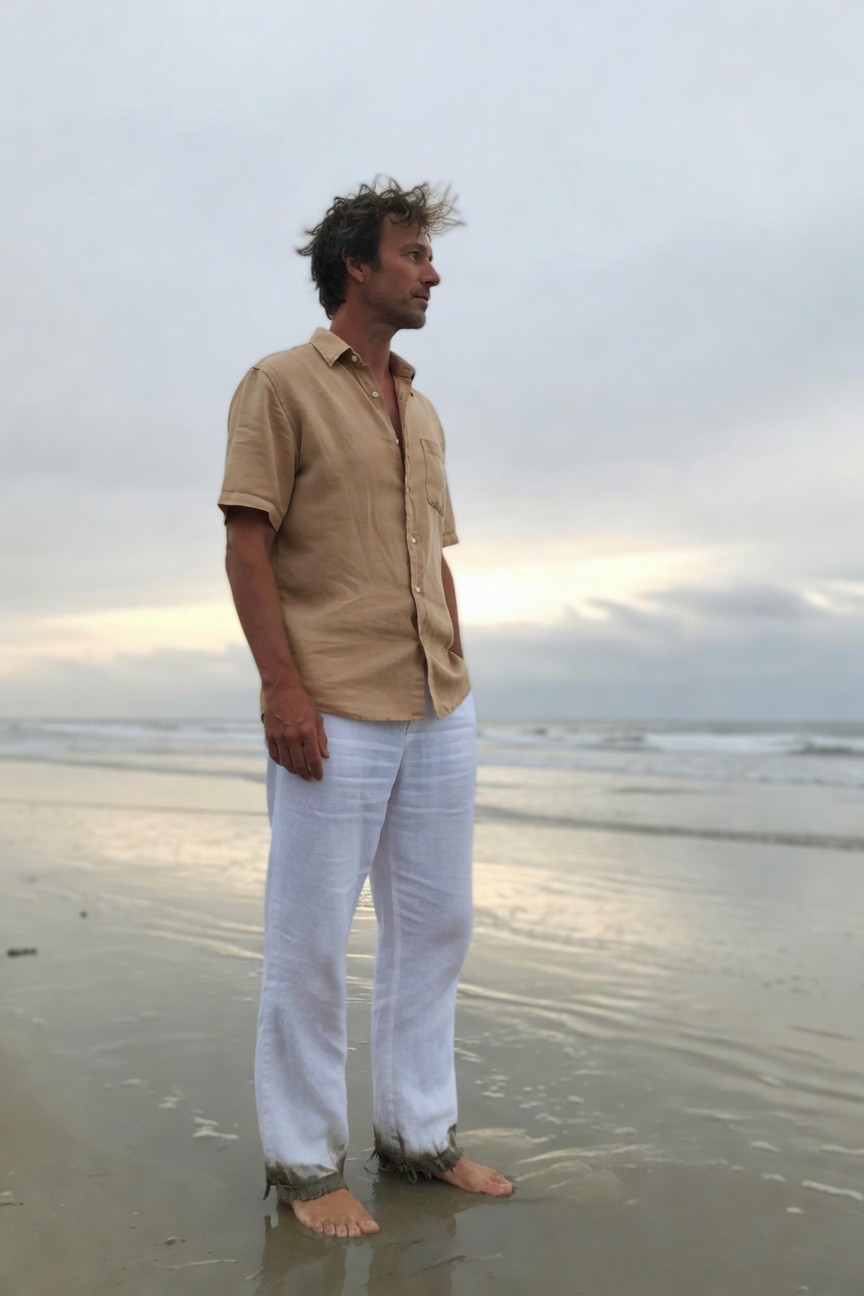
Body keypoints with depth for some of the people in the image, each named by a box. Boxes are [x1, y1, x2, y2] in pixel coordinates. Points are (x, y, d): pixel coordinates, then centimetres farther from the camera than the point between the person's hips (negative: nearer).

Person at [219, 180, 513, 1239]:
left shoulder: (422, 411, 19)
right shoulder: (281, 384, -1)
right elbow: (248, 544, -9)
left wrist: (457, 679, 15)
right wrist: (283, 687, -17)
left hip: (439, 716, 7)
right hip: (332, 713, -7)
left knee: (433, 926, 12)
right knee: (310, 938, 1)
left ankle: (419, 1132, 26)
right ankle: (304, 1161, 15)